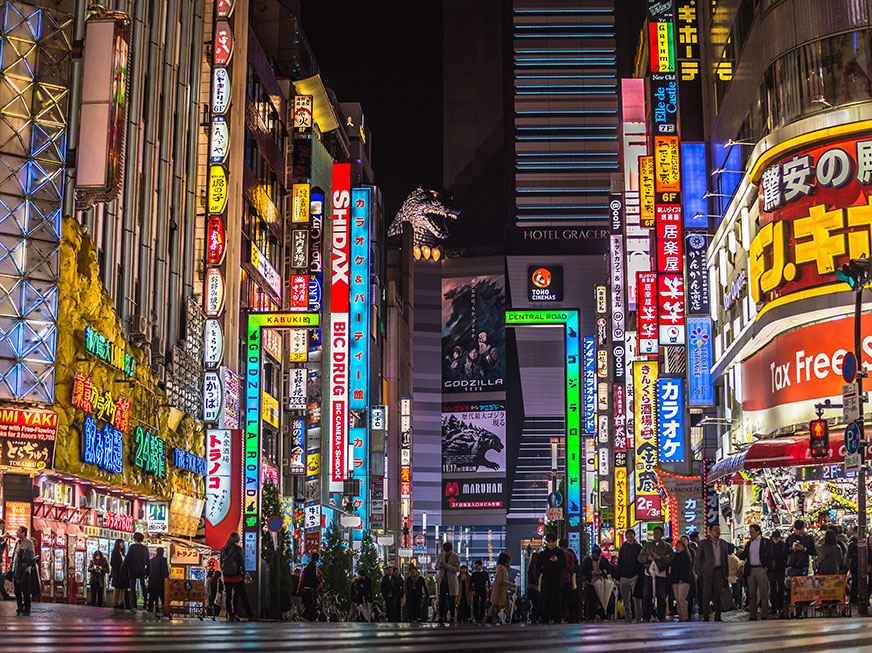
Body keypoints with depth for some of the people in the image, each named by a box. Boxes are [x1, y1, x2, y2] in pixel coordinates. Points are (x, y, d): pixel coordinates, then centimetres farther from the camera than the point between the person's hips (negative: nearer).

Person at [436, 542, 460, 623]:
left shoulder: (456, 557, 1)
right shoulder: (440, 556, 10)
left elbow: (457, 569, -6)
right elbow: (436, 567, 13)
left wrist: (447, 566, -19)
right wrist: (439, 566, -11)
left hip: (451, 581, -2)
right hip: (442, 580, 2)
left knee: (451, 601, -1)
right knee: (441, 600, -2)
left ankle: (452, 617, 3)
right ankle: (441, 617, -1)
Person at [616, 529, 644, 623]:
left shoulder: (638, 547, 6)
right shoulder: (623, 547, 14)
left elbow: (641, 562, 3)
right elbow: (619, 563, 15)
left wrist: (640, 575, -7)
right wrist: (618, 576, 8)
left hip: (635, 576, -3)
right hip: (624, 576, 3)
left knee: (636, 597, -10)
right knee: (625, 598, 3)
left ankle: (638, 617, -8)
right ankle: (628, 617, 10)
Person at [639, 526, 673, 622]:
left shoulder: (667, 547, 10)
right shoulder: (647, 545, 17)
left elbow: (671, 560, -2)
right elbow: (640, 557, 11)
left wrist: (660, 558, -14)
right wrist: (648, 557, -8)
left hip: (661, 574, -2)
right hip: (649, 573, 2)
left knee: (661, 596, -2)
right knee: (646, 596, -3)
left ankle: (662, 617, 5)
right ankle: (646, 617, 1)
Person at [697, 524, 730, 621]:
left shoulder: (723, 543, 13)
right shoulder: (704, 543, 2)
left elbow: (726, 559, 17)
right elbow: (698, 558, 4)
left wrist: (726, 573, 11)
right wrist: (700, 571, -3)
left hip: (719, 571, 3)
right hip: (708, 572, -3)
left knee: (718, 595, 2)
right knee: (707, 595, -6)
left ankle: (717, 617, 7)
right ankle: (705, 616, -3)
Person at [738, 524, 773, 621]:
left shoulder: (765, 542, 0)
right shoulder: (749, 543, 16)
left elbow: (769, 556, -3)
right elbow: (743, 556, 17)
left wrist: (767, 567, -11)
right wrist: (739, 554, -2)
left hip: (761, 569, -5)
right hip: (750, 570, 5)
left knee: (763, 594, -3)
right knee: (752, 594, 5)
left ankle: (764, 615, 0)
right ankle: (753, 616, 9)